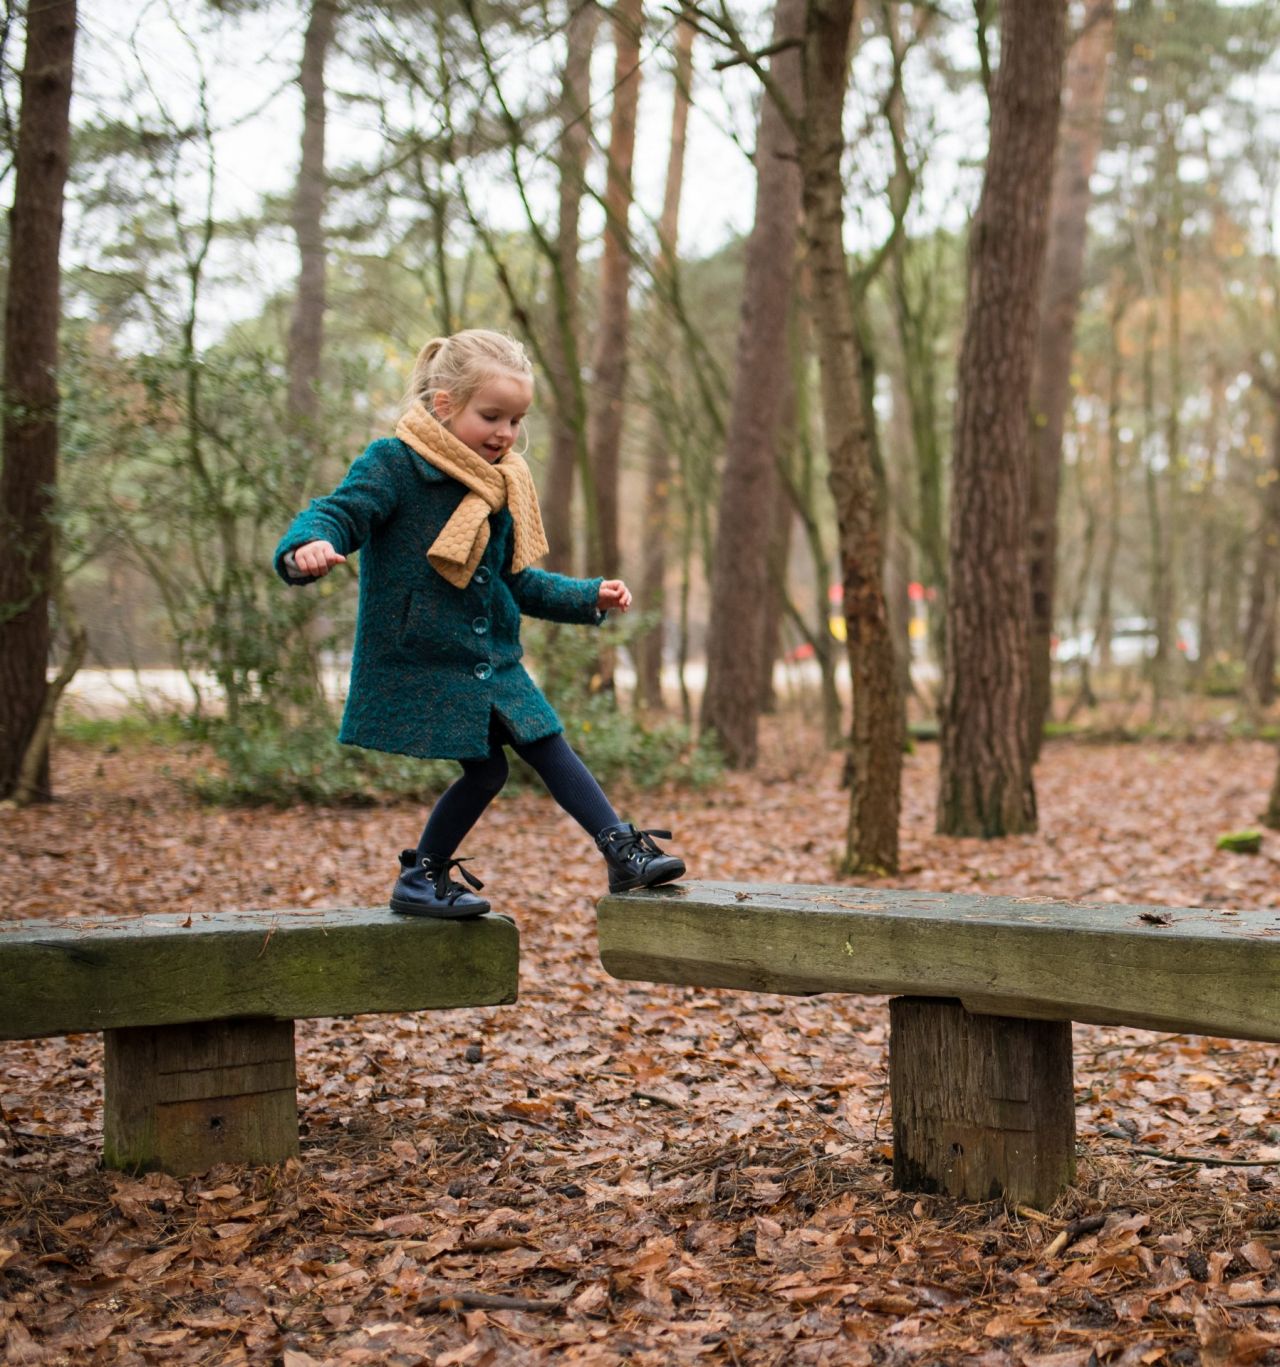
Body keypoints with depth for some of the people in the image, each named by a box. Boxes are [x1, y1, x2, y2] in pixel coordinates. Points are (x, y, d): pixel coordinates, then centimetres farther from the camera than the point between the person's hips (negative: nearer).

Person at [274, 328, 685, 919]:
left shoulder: (502, 484, 11)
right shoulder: (394, 464, -11)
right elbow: (338, 511, -20)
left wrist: (589, 597, 14)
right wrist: (308, 547, -43)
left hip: (493, 660, 7)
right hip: (421, 663, -7)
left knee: (551, 749, 3)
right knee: (485, 768, -6)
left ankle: (624, 852, 10)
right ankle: (420, 877, 12)